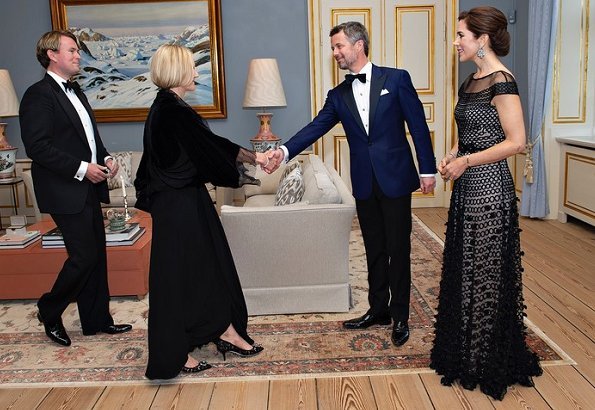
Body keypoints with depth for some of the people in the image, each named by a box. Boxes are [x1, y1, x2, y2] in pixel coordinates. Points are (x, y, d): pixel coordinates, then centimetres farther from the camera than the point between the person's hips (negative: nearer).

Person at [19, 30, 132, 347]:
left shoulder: (74, 91, 16)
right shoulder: (39, 95, -12)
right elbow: (37, 147, -19)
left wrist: (105, 158, 6)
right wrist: (81, 168, -20)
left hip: (88, 188, 9)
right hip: (65, 192, -9)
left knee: (97, 255, 11)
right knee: (83, 256, -6)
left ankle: (97, 319, 23)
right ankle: (49, 312, 18)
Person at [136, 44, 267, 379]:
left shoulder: (168, 107, 11)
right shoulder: (174, 112, -20)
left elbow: (209, 146, 14)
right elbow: (211, 147, -15)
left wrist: (251, 155, 12)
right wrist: (251, 159, 1)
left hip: (186, 202, 10)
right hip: (179, 206, -10)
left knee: (209, 266, 16)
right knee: (178, 274, 1)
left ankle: (226, 332, 29)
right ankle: (174, 355, 15)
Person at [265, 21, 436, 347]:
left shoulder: (396, 79, -2)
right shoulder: (339, 95, 9)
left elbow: (418, 125, -3)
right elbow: (316, 127, -1)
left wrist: (427, 169, -5)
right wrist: (284, 151, -17)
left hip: (395, 179, -4)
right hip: (364, 184, 4)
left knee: (398, 250, 4)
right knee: (374, 250, 14)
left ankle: (400, 317, 17)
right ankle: (378, 309, 28)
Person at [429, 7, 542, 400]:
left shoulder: (502, 81, -14)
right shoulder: (472, 80, 12)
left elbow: (516, 141, -19)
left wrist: (465, 161, -17)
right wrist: (451, 156, 5)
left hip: (489, 189, -9)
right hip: (468, 189, 9)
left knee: (486, 274, 3)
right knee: (462, 269, 15)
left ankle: (489, 362, 20)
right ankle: (464, 352, 31)